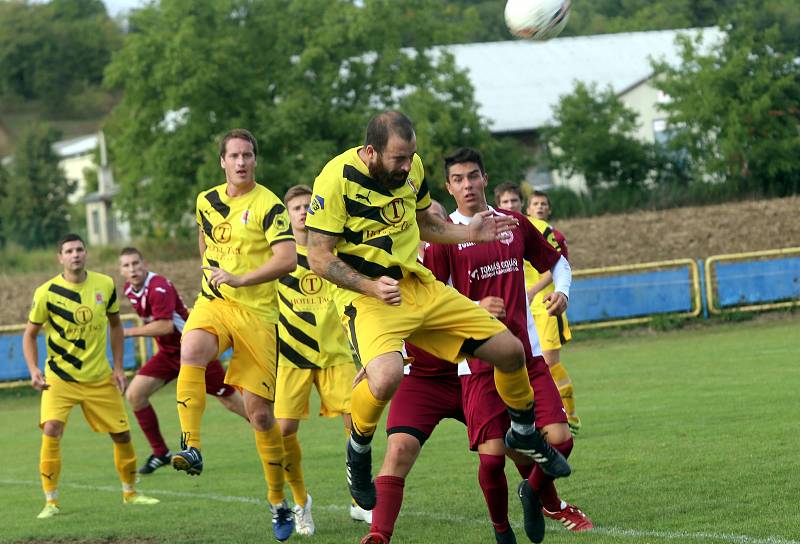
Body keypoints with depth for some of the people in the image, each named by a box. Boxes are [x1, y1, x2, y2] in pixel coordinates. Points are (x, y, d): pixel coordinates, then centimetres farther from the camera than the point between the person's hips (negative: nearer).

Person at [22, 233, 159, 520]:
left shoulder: (105, 285, -4)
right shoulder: (47, 293, -13)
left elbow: (115, 325, 11)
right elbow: (29, 334, -1)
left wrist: (118, 367, 5)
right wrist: (33, 370, -16)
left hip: (100, 378, 3)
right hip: (59, 379, -3)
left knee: (122, 434, 5)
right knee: (51, 431, -21)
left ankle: (130, 493, 27)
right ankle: (51, 501, -11)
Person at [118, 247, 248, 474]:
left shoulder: (159, 287, -25)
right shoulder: (129, 290, 2)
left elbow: (165, 326, -32)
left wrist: (130, 332, -26)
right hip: (167, 353, 8)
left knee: (231, 400, -1)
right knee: (134, 394, -6)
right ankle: (160, 453, 3)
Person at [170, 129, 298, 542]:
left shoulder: (268, 206, -10)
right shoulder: (207, 201, 9)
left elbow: (288, 259, -22)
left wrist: (240, 278, -30)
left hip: (256, 311, -4)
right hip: (214, 303, 4)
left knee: (259, 411, -2)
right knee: (190, 353, -33)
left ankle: (278, 503, 11)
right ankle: (190, 448, -35)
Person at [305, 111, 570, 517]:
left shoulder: (411, 167, 4)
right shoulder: (336, 180, -18)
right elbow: (319, 258, -15)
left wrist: (468, 234, 7)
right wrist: (371, 286, -26)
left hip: (419, 285, 7)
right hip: (366, 294, -7)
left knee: (510, 350, 4)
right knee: (386, 376, -36)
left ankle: (524, 434, 33)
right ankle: (358, 449, -4)